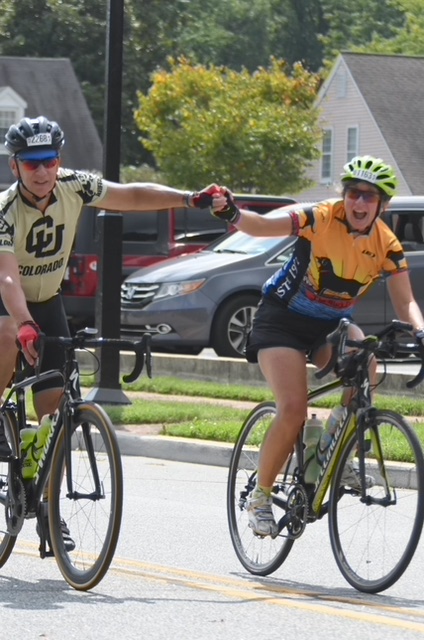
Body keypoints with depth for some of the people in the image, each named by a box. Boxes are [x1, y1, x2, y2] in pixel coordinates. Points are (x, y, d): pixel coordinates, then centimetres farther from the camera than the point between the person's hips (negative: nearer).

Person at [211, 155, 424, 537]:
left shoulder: (387, 246, -9)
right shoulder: (321, 219, -21)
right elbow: (262, 225, -33)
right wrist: (233, 215, -54)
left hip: (331, 326, 4)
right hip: (283, 319, -4)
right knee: (293, 411, -19)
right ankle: (261, 495, 2)